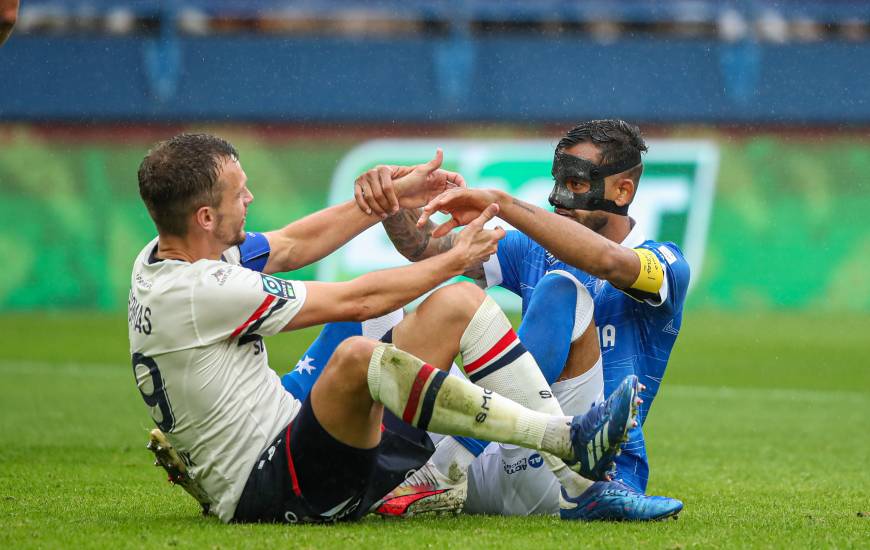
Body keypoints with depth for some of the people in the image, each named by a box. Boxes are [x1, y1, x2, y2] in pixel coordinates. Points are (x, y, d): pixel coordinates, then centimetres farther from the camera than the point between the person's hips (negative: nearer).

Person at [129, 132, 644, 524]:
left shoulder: (163, 255, 6)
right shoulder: (196, 290, -22)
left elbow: (293, 245, 20)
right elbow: (356, 301, -15)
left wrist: (399, 192, 20)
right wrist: (456, 259, -2)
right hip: (263, 493, -10)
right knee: (358, 356, -39)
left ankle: (580, 482, -6)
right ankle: (568, 439, -35)